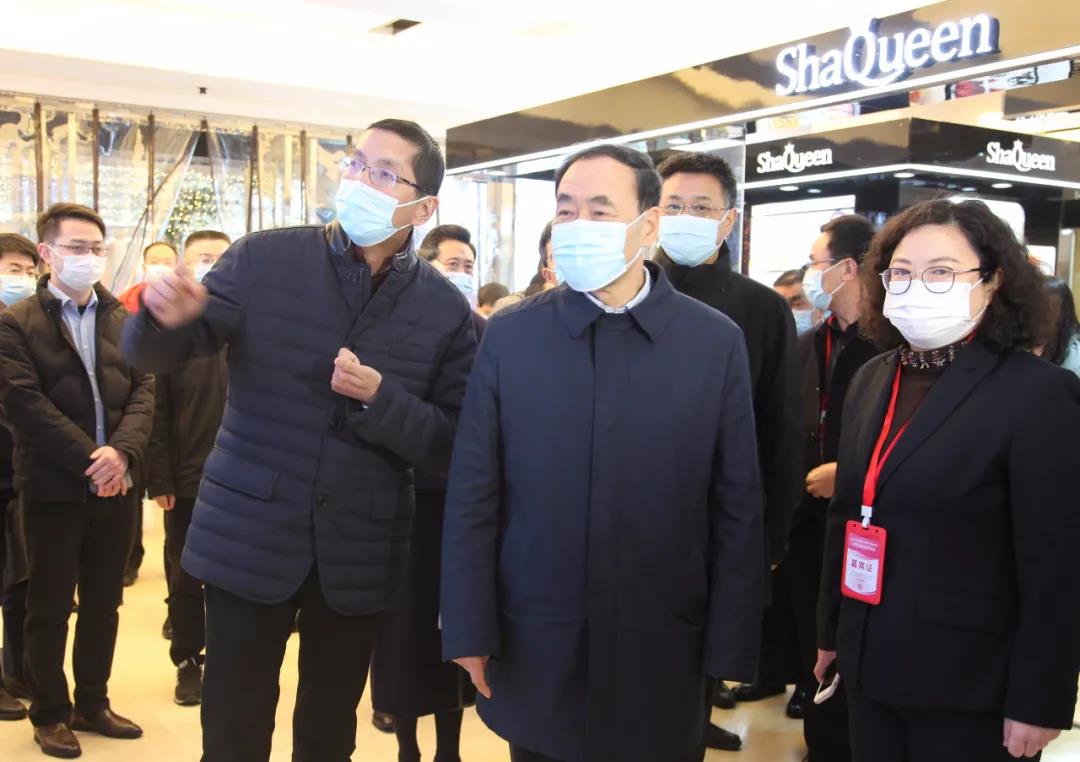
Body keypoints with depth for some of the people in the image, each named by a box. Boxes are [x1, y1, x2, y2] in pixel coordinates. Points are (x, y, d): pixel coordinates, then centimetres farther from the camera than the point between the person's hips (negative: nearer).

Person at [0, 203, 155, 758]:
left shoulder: (123, 320, 11)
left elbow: (143, 390, 2)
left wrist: (122, 451, -15)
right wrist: (89, 459, -17)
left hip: (114, 485, 4)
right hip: (54, 486, -4)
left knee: (103, 604, 12)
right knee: (49, 607, 7)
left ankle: (92, 704, 27)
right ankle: (50, 714, 22)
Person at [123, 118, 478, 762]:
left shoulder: (447, 311, -5)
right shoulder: (261, 259, -5)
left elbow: (452, 447, -4)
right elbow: (155, 357, -5)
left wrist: (379, 397, -21)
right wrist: (166, 315, -28)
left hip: (359, 554, 1)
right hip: (249, 539, 0)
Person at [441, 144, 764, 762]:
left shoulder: (716, 342, -5)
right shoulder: (508, 335, -4)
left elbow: (738, 508, -2)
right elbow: (472, 497, -2)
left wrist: (730, 647, -3)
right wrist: (469, 629, -3)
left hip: (661, 653, 0)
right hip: (533, 648, 1)